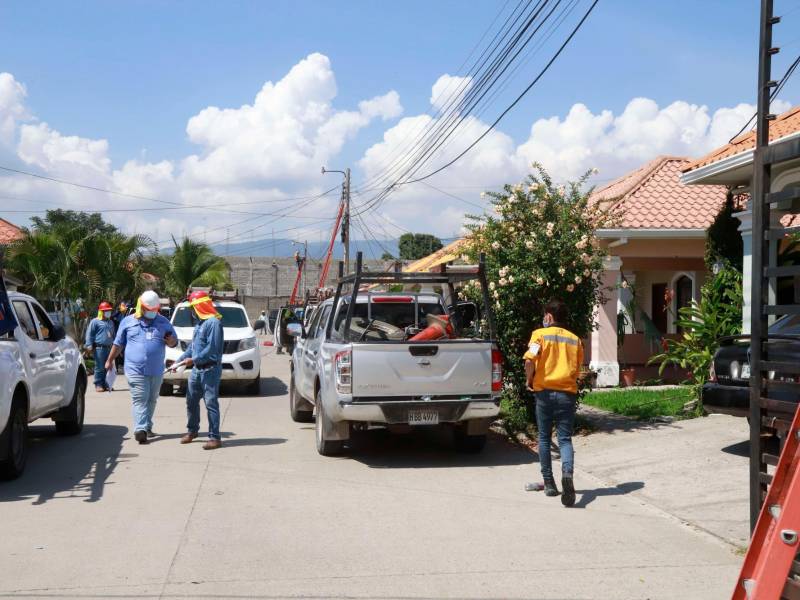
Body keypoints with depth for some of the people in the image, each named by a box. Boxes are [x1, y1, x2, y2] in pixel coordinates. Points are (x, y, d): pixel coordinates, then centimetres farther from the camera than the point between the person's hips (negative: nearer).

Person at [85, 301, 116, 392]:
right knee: (99, 367, -6)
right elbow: (89, 333, -3)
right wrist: (89, 345, -11)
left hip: (109, 347, 6)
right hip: (99, 348, -6)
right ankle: (98, 385, -1)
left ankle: (105, 384, 12)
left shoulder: (111, 322, 21)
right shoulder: (95, 321, 0)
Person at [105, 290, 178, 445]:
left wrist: (171, 341, -8)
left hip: (156, 371, 3)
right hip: (135, 370, -3)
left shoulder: (163, 322, 10)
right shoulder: (128, 322, 7)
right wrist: (110, 360, 17)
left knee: (151, 400, 11)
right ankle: (140, 429, -20)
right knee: (140, 400, -12)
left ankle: (147, 427, 23)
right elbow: (118, 343, 16)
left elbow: (174, 342, 15)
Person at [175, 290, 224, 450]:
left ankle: (215, 437, -4)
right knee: (191, 401, 16)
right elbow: (192, 346, 24)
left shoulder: (213, 322, -14)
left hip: (210, 369, -9)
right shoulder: (199, 323, 17)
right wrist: (179, 360, 17)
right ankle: (192, 431, 32)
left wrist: (194, 360, -17)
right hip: (197, 369, 9)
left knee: (211, 403, -8)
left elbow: (212, 348, -21)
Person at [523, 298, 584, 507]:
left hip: (545, 391, -2)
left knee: (544, 438, 13)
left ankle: (549, 483, 17)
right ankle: (567, 473, -26)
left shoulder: (540, 334, -1)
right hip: (568, 393, 2)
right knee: (565, 439, 1)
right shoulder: (575, 339, 11)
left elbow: (530, 360, -16)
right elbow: (577, 369, 11)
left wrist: (529, 380, -1)